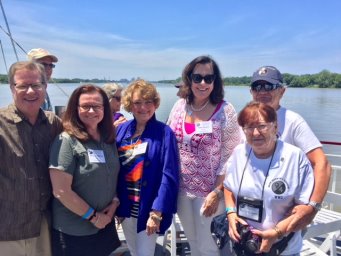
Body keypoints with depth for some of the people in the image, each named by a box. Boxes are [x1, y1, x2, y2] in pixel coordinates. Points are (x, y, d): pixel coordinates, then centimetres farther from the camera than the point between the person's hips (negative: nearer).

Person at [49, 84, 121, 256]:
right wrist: (92, 216, -13)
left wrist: (114, 203, -5)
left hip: (105, 225, 6)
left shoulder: (109, 140, 3)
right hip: (73, 232, -5)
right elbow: (61, 191, -19)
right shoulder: (67, 141, -16)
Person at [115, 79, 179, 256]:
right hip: (126, 206, 5)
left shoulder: (164, 133, -13)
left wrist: (156, 212, -19)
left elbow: (169, 176, -16)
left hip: (148, 208, -4)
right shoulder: (121, 129, 0)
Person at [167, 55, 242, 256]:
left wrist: (217, 192, -14)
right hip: (181, 189, 4)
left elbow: (231, 156, -12)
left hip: (209, 191, -4)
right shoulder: (180, 106, -1)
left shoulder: (225, 111, -14)